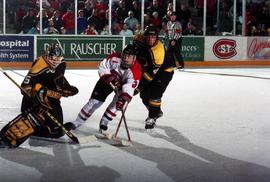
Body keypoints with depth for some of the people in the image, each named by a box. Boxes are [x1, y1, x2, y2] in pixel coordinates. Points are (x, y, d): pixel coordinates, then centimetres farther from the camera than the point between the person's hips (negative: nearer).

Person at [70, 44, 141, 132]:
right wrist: (108, 77, -30)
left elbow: (130, 86, -43)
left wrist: (123, 99, -56)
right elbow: (102, 66, -15)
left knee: (118, 103, -21)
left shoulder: (136, 70, -34)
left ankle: (104, 122, 0)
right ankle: (77, 122, 6)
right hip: (107, 80, 0)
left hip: (123, 83, 0)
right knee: (94, 101, -4)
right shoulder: (115, 57, -28)